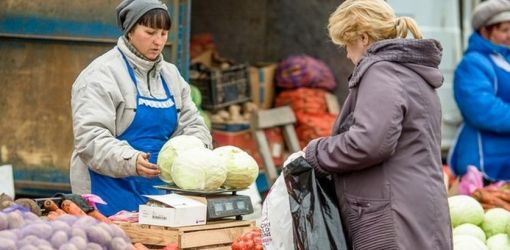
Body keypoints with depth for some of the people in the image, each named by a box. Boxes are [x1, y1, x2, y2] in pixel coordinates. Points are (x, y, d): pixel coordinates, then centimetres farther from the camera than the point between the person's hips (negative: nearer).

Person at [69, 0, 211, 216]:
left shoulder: (170, 75, 14)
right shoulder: (102, 74, -8)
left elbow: (191, 124, 15)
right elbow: (90, 136, -17)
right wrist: (130, 161, -32)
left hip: (158, 188, 6)